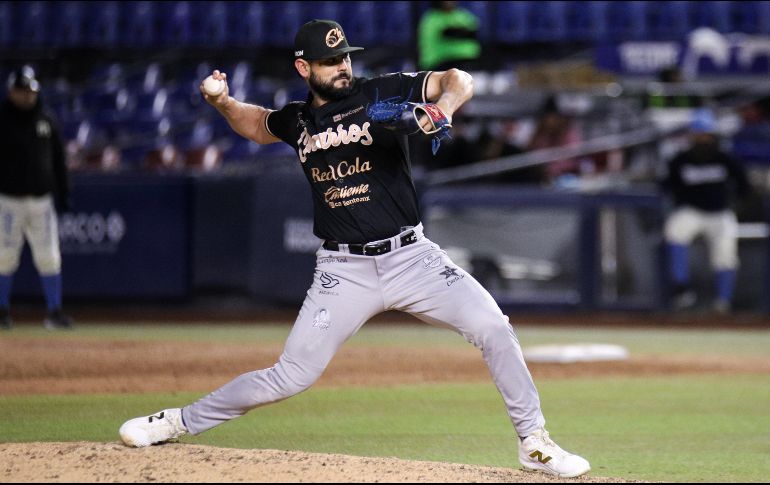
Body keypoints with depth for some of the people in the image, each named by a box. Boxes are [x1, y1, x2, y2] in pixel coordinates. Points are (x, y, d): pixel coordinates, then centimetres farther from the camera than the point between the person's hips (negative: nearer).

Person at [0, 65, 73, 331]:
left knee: (49, 257, -1)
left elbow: (58, 159, 16)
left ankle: (55, 312, 2)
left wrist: (63, 194, 11)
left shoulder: (45, 121, 10)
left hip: (42, 199, 3)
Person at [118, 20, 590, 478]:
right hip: (343, 270, 1)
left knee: (492, 327, -19)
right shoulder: (297, 120, 7)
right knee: (291, 377, -1)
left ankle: (534, 442, -6)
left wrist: (442, 107, -32)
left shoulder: (383, 94, -4)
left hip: (410, 255, -1)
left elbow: (459, 80, -10)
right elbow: (258, 125, 29)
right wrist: (223, 103, 10)